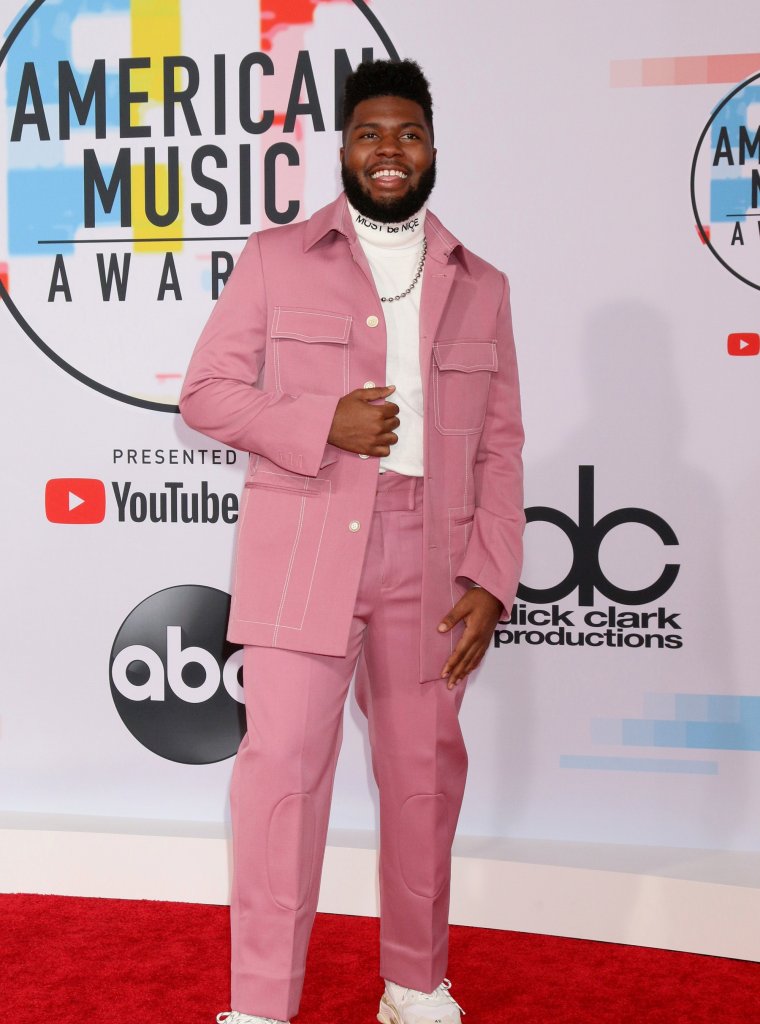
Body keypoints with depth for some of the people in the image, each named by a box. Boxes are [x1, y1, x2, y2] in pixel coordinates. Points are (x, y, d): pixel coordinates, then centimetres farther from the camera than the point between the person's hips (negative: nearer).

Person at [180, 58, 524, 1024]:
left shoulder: (480, 286, 13)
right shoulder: (275, 259, 6)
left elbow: (499, 446, 10)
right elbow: (205, 392, 2)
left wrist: (491, 581, 0)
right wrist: (324, 422, -13)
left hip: (429, 562, 3)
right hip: (303, 553, -2)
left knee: (424, 771, 9)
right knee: (283, 761, -7)